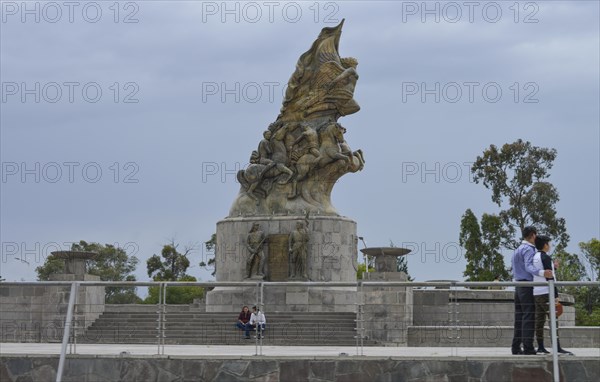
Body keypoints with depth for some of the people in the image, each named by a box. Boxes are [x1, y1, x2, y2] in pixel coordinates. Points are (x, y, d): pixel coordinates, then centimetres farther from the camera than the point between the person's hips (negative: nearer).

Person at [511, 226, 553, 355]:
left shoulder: (517, 250, 22)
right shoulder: (528, 249, -9)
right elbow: (529, 266, -26)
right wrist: (542, 273, -40)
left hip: (518, 286, 10)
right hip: (528, 286, -10)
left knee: (519, 318, 8)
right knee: (529, 317, -12)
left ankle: (516, 347, 6)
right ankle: (528, 347, -18)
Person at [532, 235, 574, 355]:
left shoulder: (534, 258, 14)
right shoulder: (546, 258, -11)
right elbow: (549, 278, -16)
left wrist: (553, 267, 27)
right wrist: (556, 294, -14)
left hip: (536, 293, 9)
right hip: (546, 293, -9)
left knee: (539, 320, 7)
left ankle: (540, 347, 6)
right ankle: (557, 348, -15)